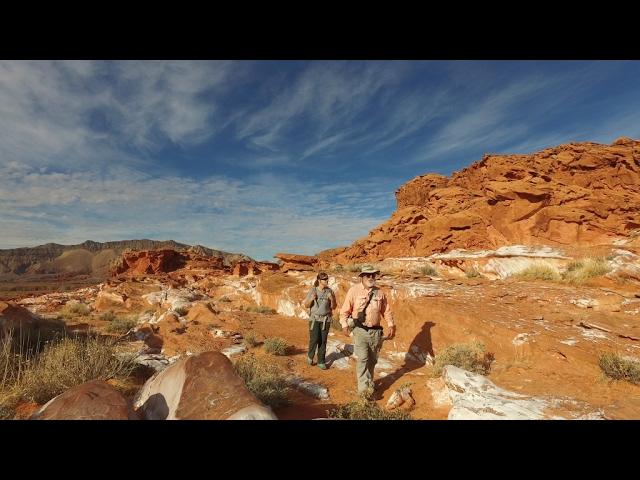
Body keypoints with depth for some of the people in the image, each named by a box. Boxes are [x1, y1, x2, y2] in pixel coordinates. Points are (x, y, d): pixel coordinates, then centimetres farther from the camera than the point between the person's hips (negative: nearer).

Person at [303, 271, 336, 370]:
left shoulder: (330, 291, -2)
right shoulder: (312, 291, -5)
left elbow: (334, 307, 2)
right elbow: (306, 305, -1)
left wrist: (332, 299, -18)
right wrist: (311, 299, -21)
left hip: (326, 319, 1)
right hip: (314, 318, -1)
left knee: (323, 341, 5)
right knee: (314, 339, -5)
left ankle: (321, 362, 19)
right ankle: (310, 355, 25)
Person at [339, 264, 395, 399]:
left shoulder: (380, 292, 4)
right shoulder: (354, 290, -7)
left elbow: (387, 311, 12)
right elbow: (345, 310, -5)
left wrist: (391, 325, 5)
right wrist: (344, 325, -11)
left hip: (376, 331, 4)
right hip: (360, 330, -4)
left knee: (372, 360, 14)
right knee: (363, 358, -10)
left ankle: (369, 384, 34)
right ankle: (363, 388, -2)